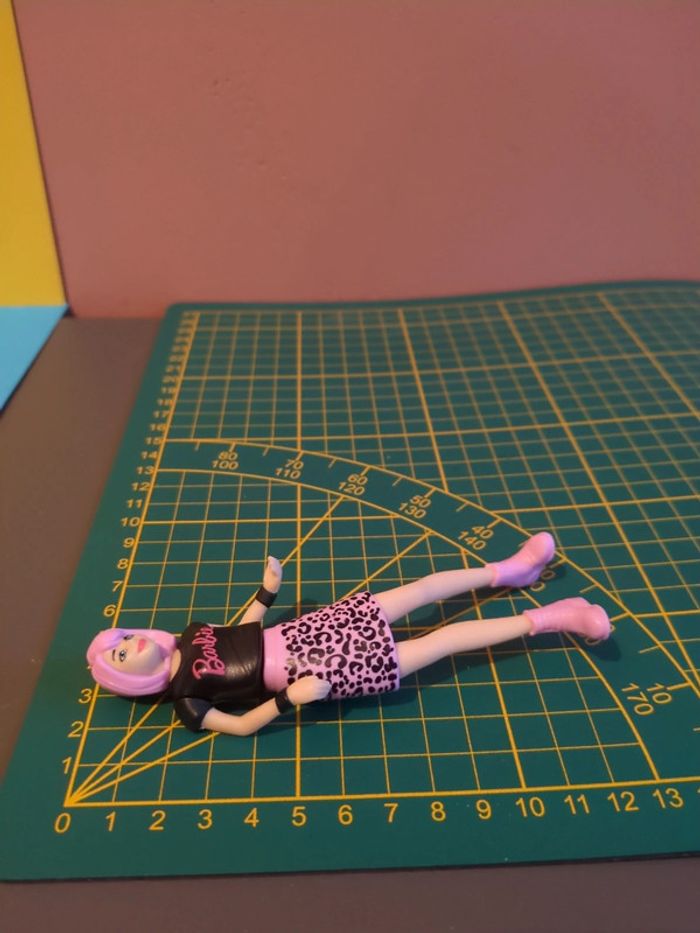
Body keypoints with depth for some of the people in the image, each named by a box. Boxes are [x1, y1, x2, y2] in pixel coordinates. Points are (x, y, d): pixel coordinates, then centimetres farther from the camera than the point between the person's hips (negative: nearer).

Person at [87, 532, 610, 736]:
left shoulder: (189, 637, 9)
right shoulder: (187, 702, -9)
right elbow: (242, 725, -14)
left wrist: (268, 590, 7)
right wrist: (289, 699, -28)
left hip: (297, 637, 6)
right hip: (309, 673, -6)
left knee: (415, 591, 2)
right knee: (437, 642, -11)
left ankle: (508, 571, 18)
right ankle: (546, 619, -5)